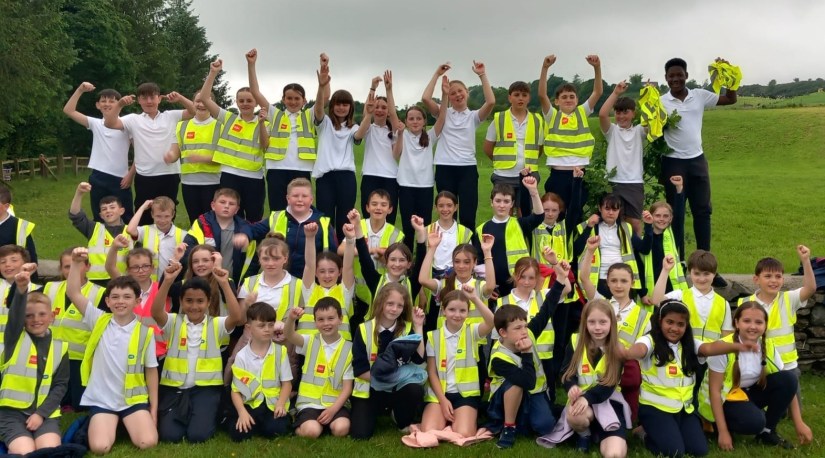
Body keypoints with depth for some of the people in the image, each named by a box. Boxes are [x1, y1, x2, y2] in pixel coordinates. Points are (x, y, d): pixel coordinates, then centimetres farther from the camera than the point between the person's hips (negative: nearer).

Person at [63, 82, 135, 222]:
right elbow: (68, 110, 4)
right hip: (98, 177, 3)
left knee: (127, 219, 2)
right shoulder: (95, 124, 8)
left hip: (120, 178, -3)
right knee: (99, 218, 10)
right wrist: (80, 90, -4)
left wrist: (131, 174, -7)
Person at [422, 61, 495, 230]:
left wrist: (482, 75, -9)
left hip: (467, 168, 0)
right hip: (445, 169, 0)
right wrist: (437, 74, -5)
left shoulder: (473, 116, 9)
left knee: (468, 217, -2)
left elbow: (491, 102, -10)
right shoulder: (443, 113, 9)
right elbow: (425, 98, -7)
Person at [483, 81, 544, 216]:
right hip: (504, 176, -1)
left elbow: (540, 148, 14)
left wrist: (529, 163, 3)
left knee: (525, 214, 8)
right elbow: (488, 148, 6)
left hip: (528, 176, 2)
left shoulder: (537, 121, 5)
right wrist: (503, 161, 7)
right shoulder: (498, 119, 0)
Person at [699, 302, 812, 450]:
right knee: (754, 421, -34)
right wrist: (723, 432, -22)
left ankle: (767, 431, -2)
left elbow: (787, 384, -3)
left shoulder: (769, 349, -7)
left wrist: (799, 423, -9)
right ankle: (728, 424, 0)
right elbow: (714, 390, -20)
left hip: (749, 393, 6)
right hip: (725, 398, -6)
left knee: (788, 378, -16)